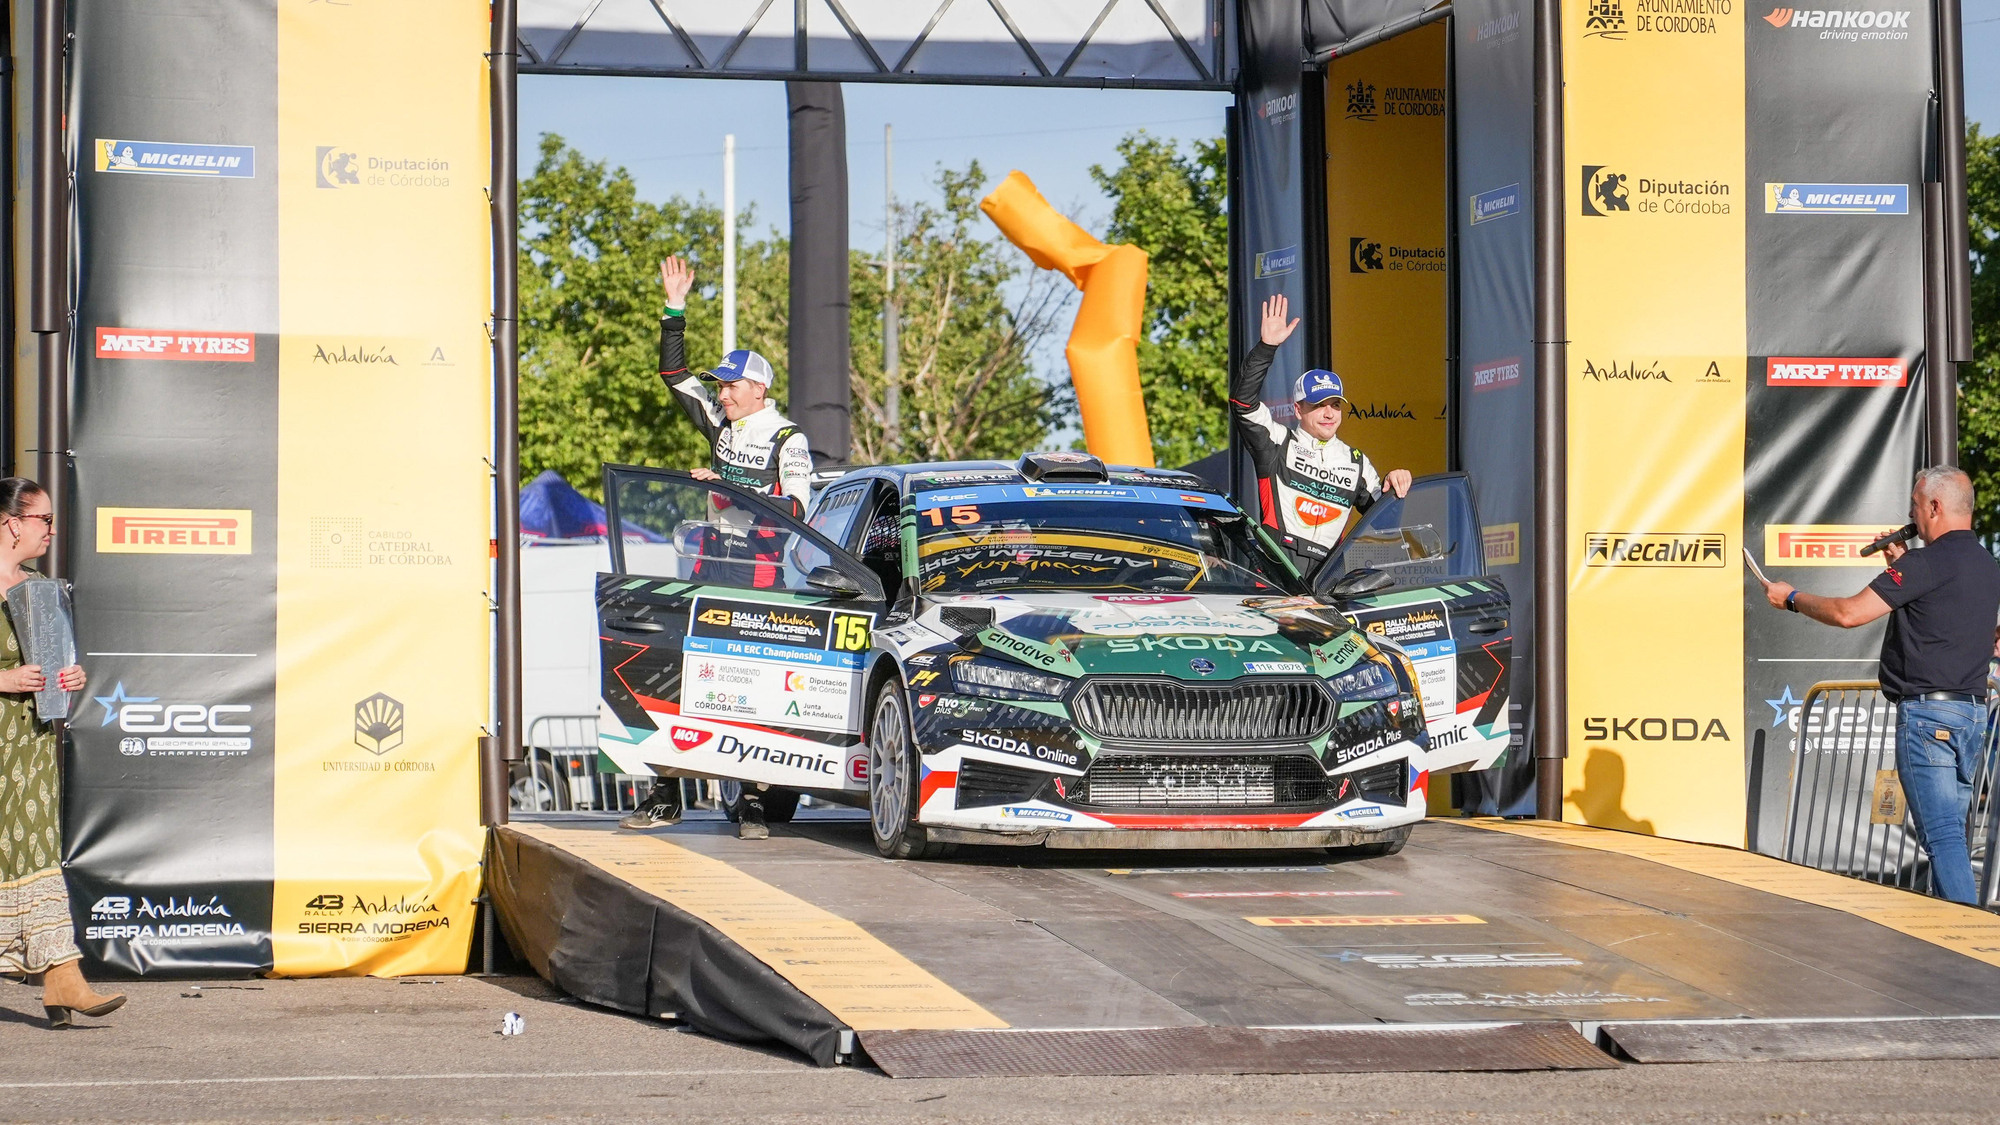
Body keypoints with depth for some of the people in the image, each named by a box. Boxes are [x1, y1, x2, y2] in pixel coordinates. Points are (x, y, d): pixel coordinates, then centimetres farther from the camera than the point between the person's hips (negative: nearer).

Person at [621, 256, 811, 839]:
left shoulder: (788, 440, -5)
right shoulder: (720, 424, 11)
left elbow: (794, 506, -14)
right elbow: (675, 374, 18)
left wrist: (729, 490, -20)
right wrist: (675, 310, 10)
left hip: (763, 570, -6)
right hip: (714, 566, 6)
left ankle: (751, 801, 0)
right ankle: (666, 795, 4)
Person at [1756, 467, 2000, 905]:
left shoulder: (1927, 563, -13)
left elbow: (1849, 613, -14)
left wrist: (1791, 598, 1)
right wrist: (1902, 567, 25)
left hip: (1927, 711, -9)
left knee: (1942, 833, -11)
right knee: (1949, 831, 13)